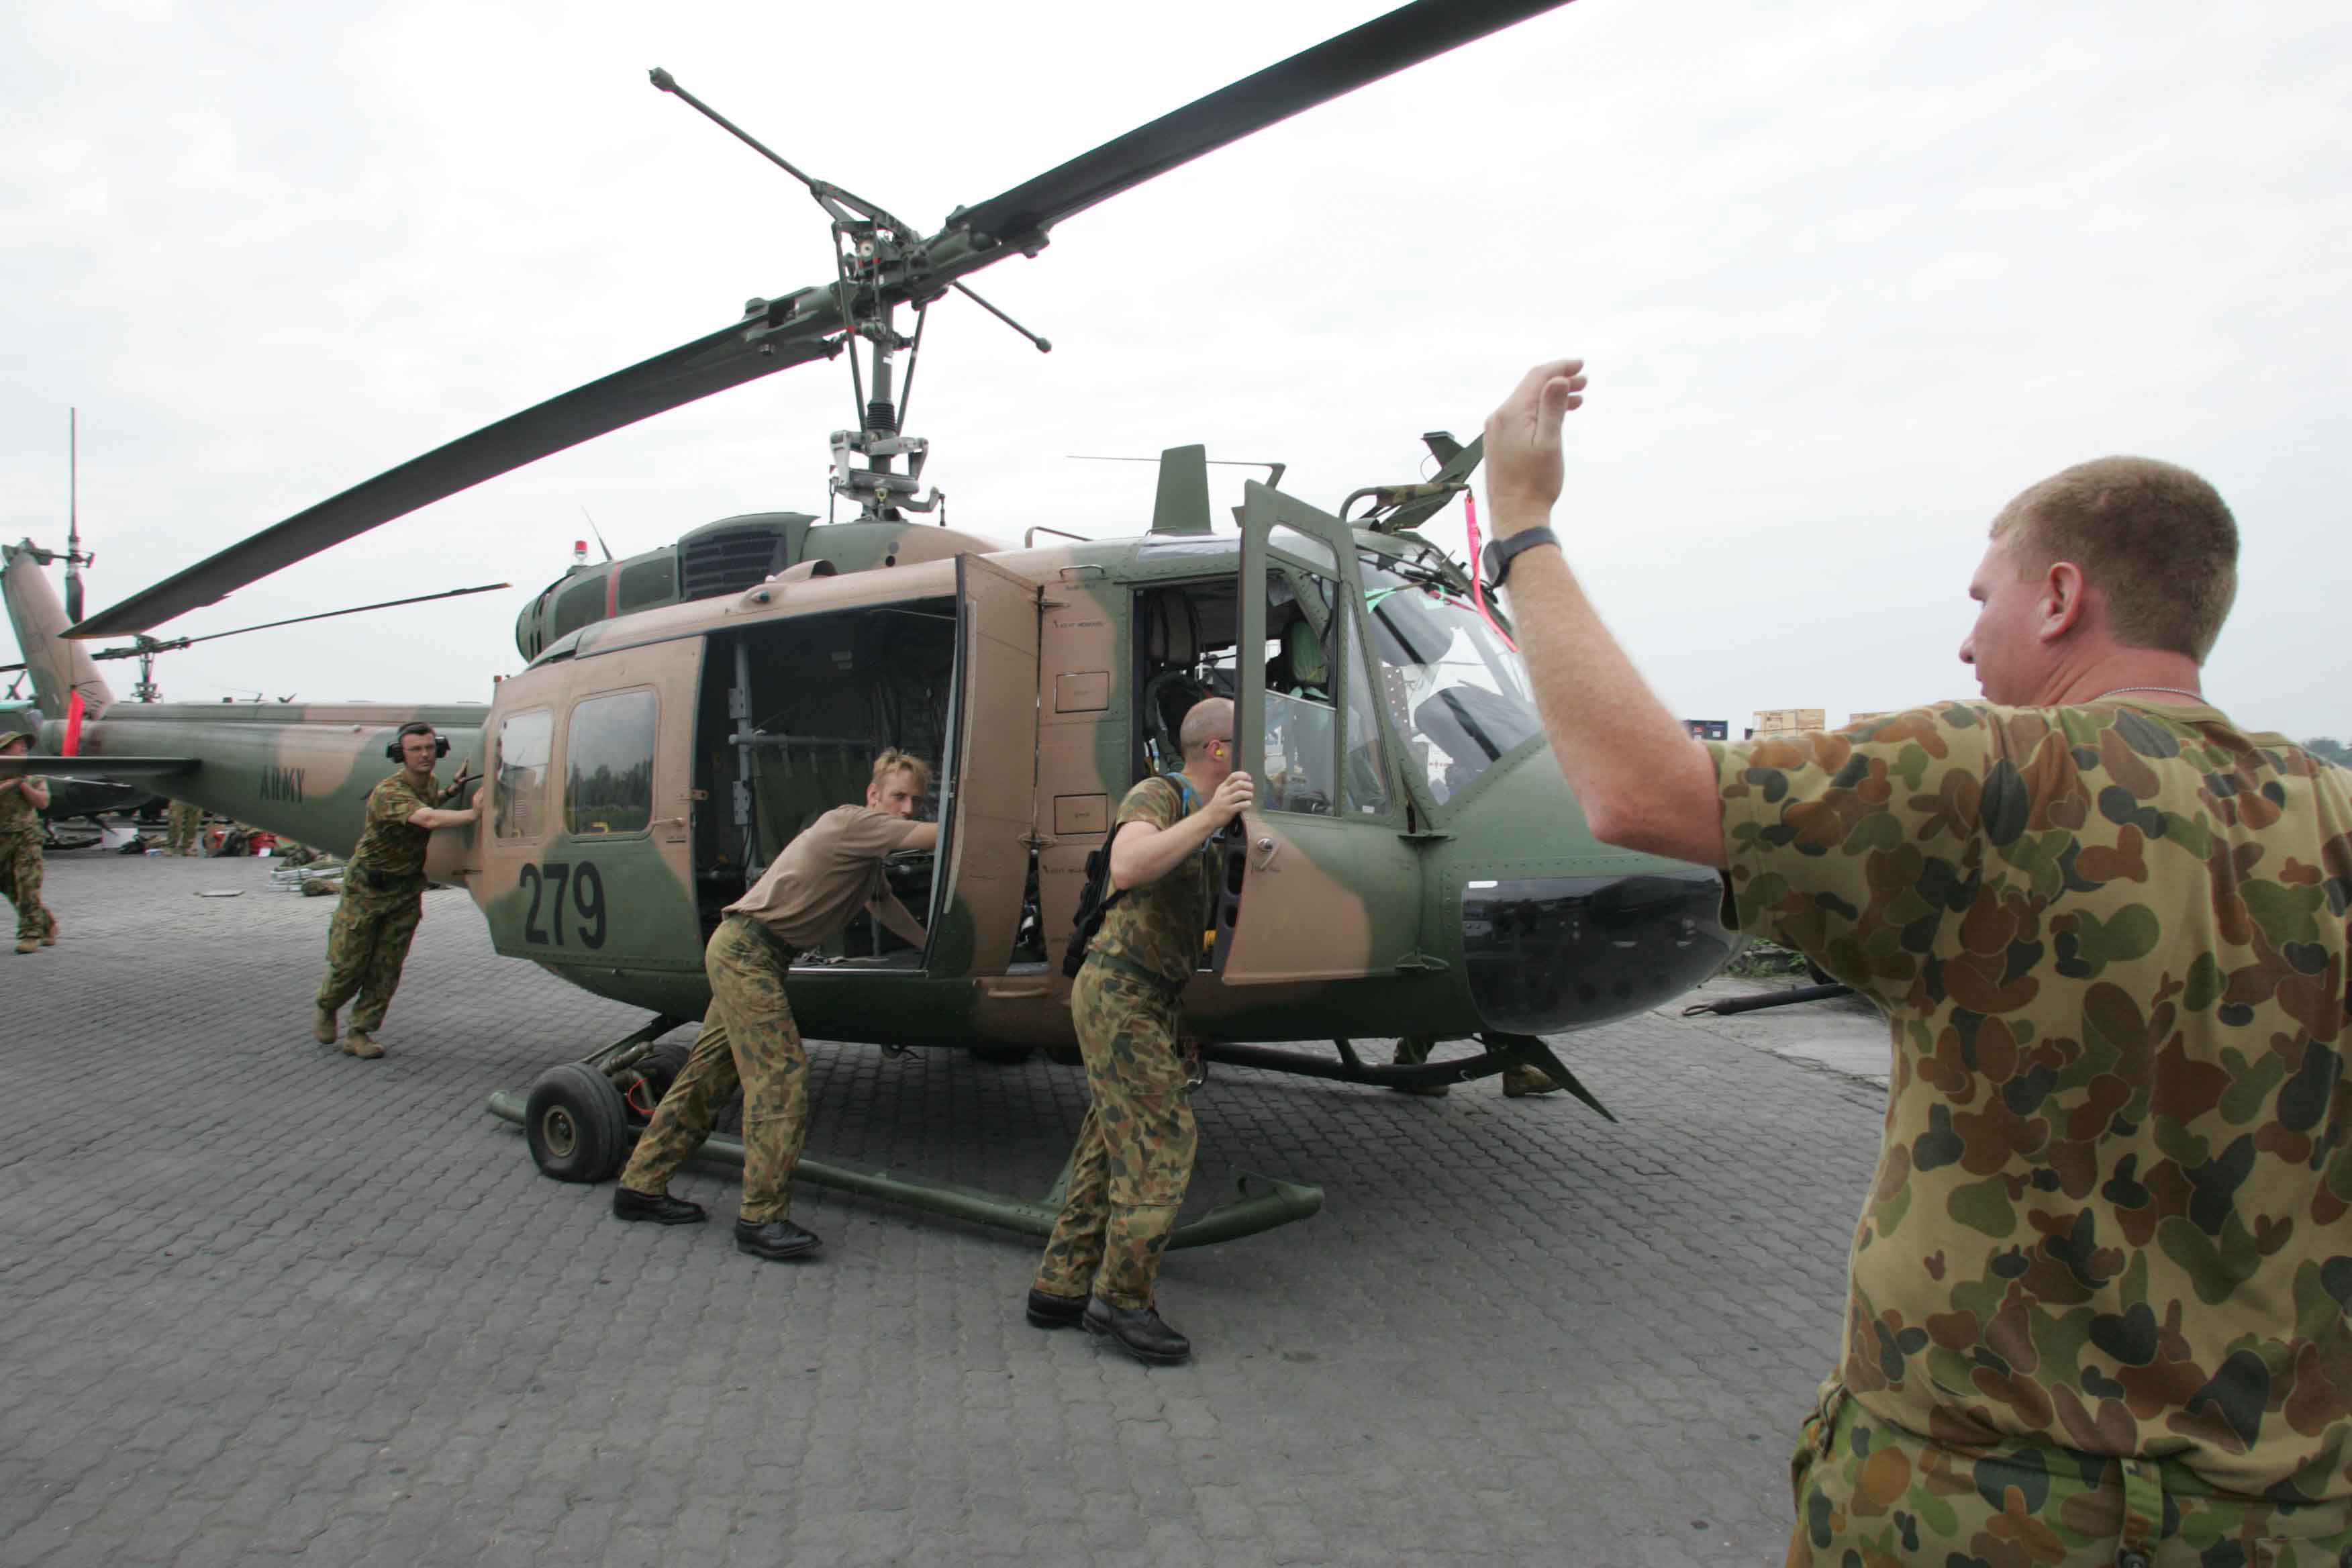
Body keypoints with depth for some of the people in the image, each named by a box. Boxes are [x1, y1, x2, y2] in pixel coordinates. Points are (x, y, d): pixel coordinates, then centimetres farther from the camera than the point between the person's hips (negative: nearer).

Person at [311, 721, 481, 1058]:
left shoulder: (431, 782, -1)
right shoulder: (388, 793, -27)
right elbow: (428, 819, -44)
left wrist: (451, 792, 6)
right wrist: (474, 813, -53)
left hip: (407, 888, 6)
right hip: (367, 887, -6)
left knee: (387, 966, 3)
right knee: (348, 963, 6)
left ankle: (360, 1034, 13)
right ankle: (326, 1010, 36)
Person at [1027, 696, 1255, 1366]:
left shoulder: (1207, 818, 17)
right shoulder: (1156, 796, -10)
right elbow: (1126, 867, -32)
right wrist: (1208, 818, -33)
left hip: (1151, 1002, 10)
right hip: (1119, 991, -9)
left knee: (1111, 1147, 11)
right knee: (1162, 1141, -8)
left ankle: (1061, 1288, 19)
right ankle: (1122, 1299, 1)